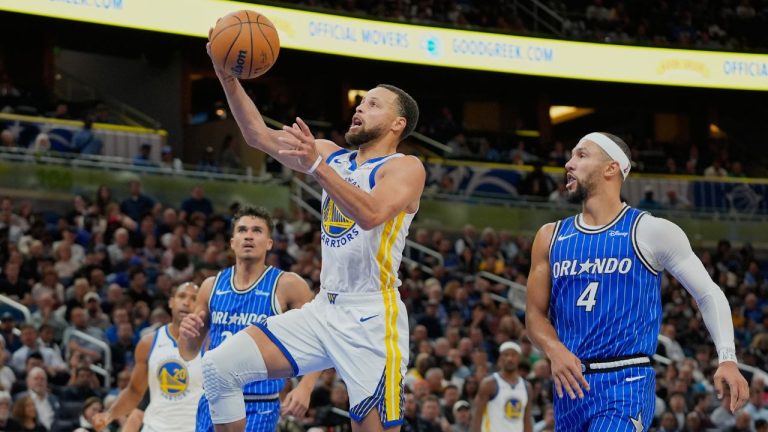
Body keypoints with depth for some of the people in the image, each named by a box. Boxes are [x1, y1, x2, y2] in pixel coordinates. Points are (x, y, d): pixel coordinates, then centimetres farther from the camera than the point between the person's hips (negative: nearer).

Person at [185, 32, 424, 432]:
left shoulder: (406, 168, -6)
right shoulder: (331, 155, 15)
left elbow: (371, 214, -25)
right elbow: (259, 135, 11)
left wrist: (317, 167, -32)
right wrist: (227, 76, -1)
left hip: (371, 320, -7)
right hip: (323, 311, 7)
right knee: (219, 366, -6)